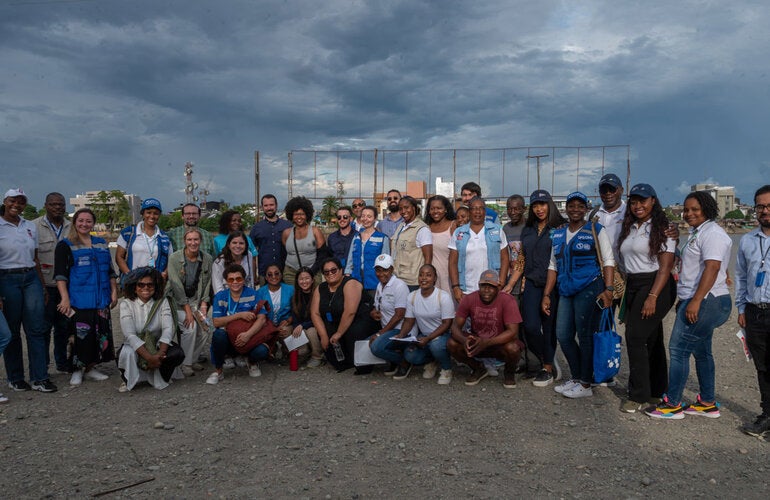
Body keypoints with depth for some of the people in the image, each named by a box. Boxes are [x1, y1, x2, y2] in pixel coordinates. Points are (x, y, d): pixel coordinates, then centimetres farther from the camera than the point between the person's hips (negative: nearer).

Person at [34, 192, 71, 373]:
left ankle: (63, 363, 25)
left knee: (64, 326, 12)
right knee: (43, 327, 1)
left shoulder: (71, 227, 10)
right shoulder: (35, 227, -3)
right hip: (45, 286, -4)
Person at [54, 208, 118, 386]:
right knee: (80, 335, -5)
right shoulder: (65, 245, 0)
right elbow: (60, 274, -8)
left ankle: (90, 368, 20)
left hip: (101, 300, 5)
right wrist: (65, 298, -17)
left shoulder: (101, 244, 14)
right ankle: (77, 370, 11)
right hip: (78, 301, -5)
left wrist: (114, 292, 10)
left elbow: (110, 271, 18)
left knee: (101, 334, 6)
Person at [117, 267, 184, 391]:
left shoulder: (162, 301, -4)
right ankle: (129, 380, -2)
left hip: (158, 345, 2)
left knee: (178, 354, -27)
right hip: (135, 346, -1)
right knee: (127, 353, -35)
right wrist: (149, 357, -33)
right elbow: (130, 335, -22)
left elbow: (168, 329, -15)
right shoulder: (126, 304, -10)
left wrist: (160, 353, -32)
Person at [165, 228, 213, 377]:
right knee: (190, 327, -23)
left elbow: (207, 282, 3)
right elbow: (176, 285, -16)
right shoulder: (174, 258, -13)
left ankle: (193, 359, 11)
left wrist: (204, 304, -8)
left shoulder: (207, 259, 0)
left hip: (196, 299, 4)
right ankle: (185, 364, -5)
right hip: (177, 300, -4)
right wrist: (188, 310, -19)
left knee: (205, 330, -13)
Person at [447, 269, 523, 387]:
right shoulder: (469, 299, -11)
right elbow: (455, 326, -12)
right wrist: (464, 340, -37)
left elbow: (513, 332, -26)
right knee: (451, 344, -22)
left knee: (513, 348, -36)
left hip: (500, 344, -3)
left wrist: (487, 342, -40)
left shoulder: (507, 301, -20)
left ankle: (509, 372, 3)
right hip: (477, 342, 3)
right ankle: (478, 369, 7)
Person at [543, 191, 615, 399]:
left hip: (589, 288, -6)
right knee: (563, 336, 5)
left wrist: (608, 289, -14)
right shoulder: (558, 234, 15)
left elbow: (608, 261, -4)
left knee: (585, 336, -2)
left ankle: (585, 384, 10)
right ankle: (576, 378, 21)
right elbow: (553, 266, 17)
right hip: (567, 291, 6)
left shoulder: (596, 230, 0)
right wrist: (546, 295, 13)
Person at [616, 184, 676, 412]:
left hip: (655, 286, -7)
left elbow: (665, 266, -14)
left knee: (636, 337, -12)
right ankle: (656, 391, 23)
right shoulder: (629, 228, 15)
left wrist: (652, 297, -21)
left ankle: (639, 396, -4)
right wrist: (622, 291, 10)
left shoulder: (662, 228, -8)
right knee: (651, 339, 13)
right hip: (632, 286, 7)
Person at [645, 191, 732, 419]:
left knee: (678, 349, -8)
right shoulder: (697, 233, 18)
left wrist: (695, 301, -27)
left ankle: (672, 405, -1)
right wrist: (684, 299, 22)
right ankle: (708, 403, 24)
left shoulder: (712, 233, -14)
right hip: (696, 301, 11)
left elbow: (712, 268, -24)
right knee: (701, 351, 15)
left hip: (705, 301, -11)